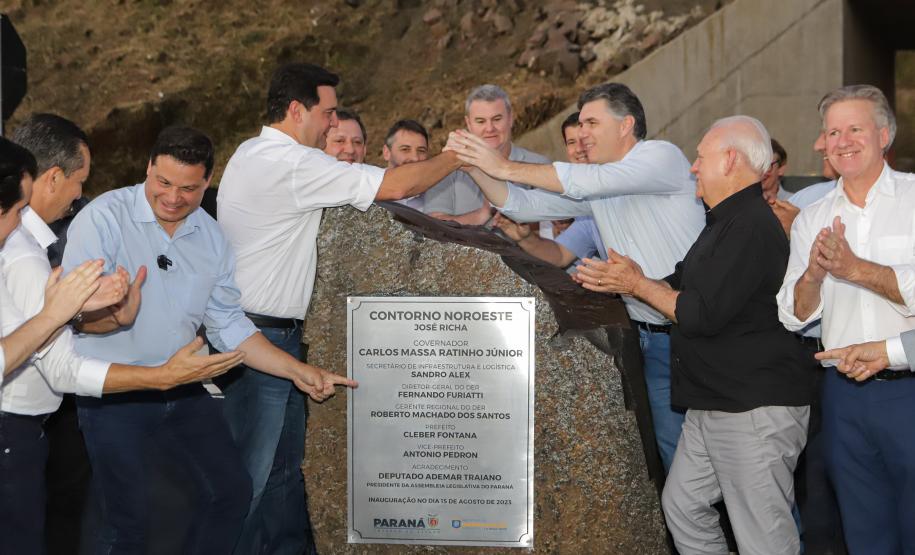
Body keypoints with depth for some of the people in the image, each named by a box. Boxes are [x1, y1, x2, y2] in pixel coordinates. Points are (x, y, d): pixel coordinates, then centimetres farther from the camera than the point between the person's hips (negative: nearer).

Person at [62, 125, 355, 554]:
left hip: (185, 391, 6)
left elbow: (228, 326, 7)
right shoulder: (104, 218, -14)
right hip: (114, 394, -5)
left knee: (232, 493, 12)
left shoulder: (211, 238, 3)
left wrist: (298, 371, -2)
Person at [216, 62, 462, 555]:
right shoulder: (293, 163, -17)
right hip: (259, 336, -10)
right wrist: (456, 156, -2)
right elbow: (396, 185, -18)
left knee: (285, 463, 17)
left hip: (271, 334, 10)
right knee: (248, 475, -3)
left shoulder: (253, 154, 15)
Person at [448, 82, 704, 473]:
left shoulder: (662, 155, -10)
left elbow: (588, 181, -23)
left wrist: (506, 168, -20)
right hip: (653, 340, 7)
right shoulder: (593, 189, 12)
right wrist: (475, 166, -8)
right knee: (674, 451, 9)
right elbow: (523, 205, 8)